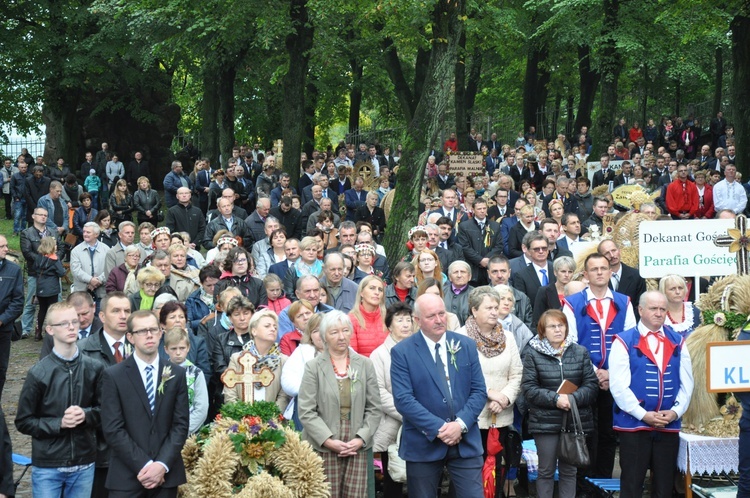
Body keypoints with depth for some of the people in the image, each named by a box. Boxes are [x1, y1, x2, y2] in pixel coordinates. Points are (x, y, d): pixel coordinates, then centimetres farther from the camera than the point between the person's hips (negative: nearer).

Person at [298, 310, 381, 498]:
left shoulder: (365, 365, 10)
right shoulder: (313, 367, 2)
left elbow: (374, 408, 8)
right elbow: (306, 411, -3)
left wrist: (361, 438, -5)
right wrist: (328, 440, -12)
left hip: (357, 447, 2)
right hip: (324, 448, -2)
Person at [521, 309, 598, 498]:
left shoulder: (580, 352, 5)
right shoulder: (533, 353, -2)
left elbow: (591, 384, 0)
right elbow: (529, 388, -8)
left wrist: (573, 398, -17)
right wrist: (555, 398, -19)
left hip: (575, 420, 2)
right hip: (545, 422, -2)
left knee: (569, 471, 11)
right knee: (546, 470, 6)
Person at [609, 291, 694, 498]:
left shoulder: (678, 342, 10)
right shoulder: (624, 341, -4)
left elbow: (686, 383, 8)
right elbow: (618, 385, -11)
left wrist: (675, 411, -7)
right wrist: (643, 415, -15)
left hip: (669, 426, 4)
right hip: (634, 425, -4)